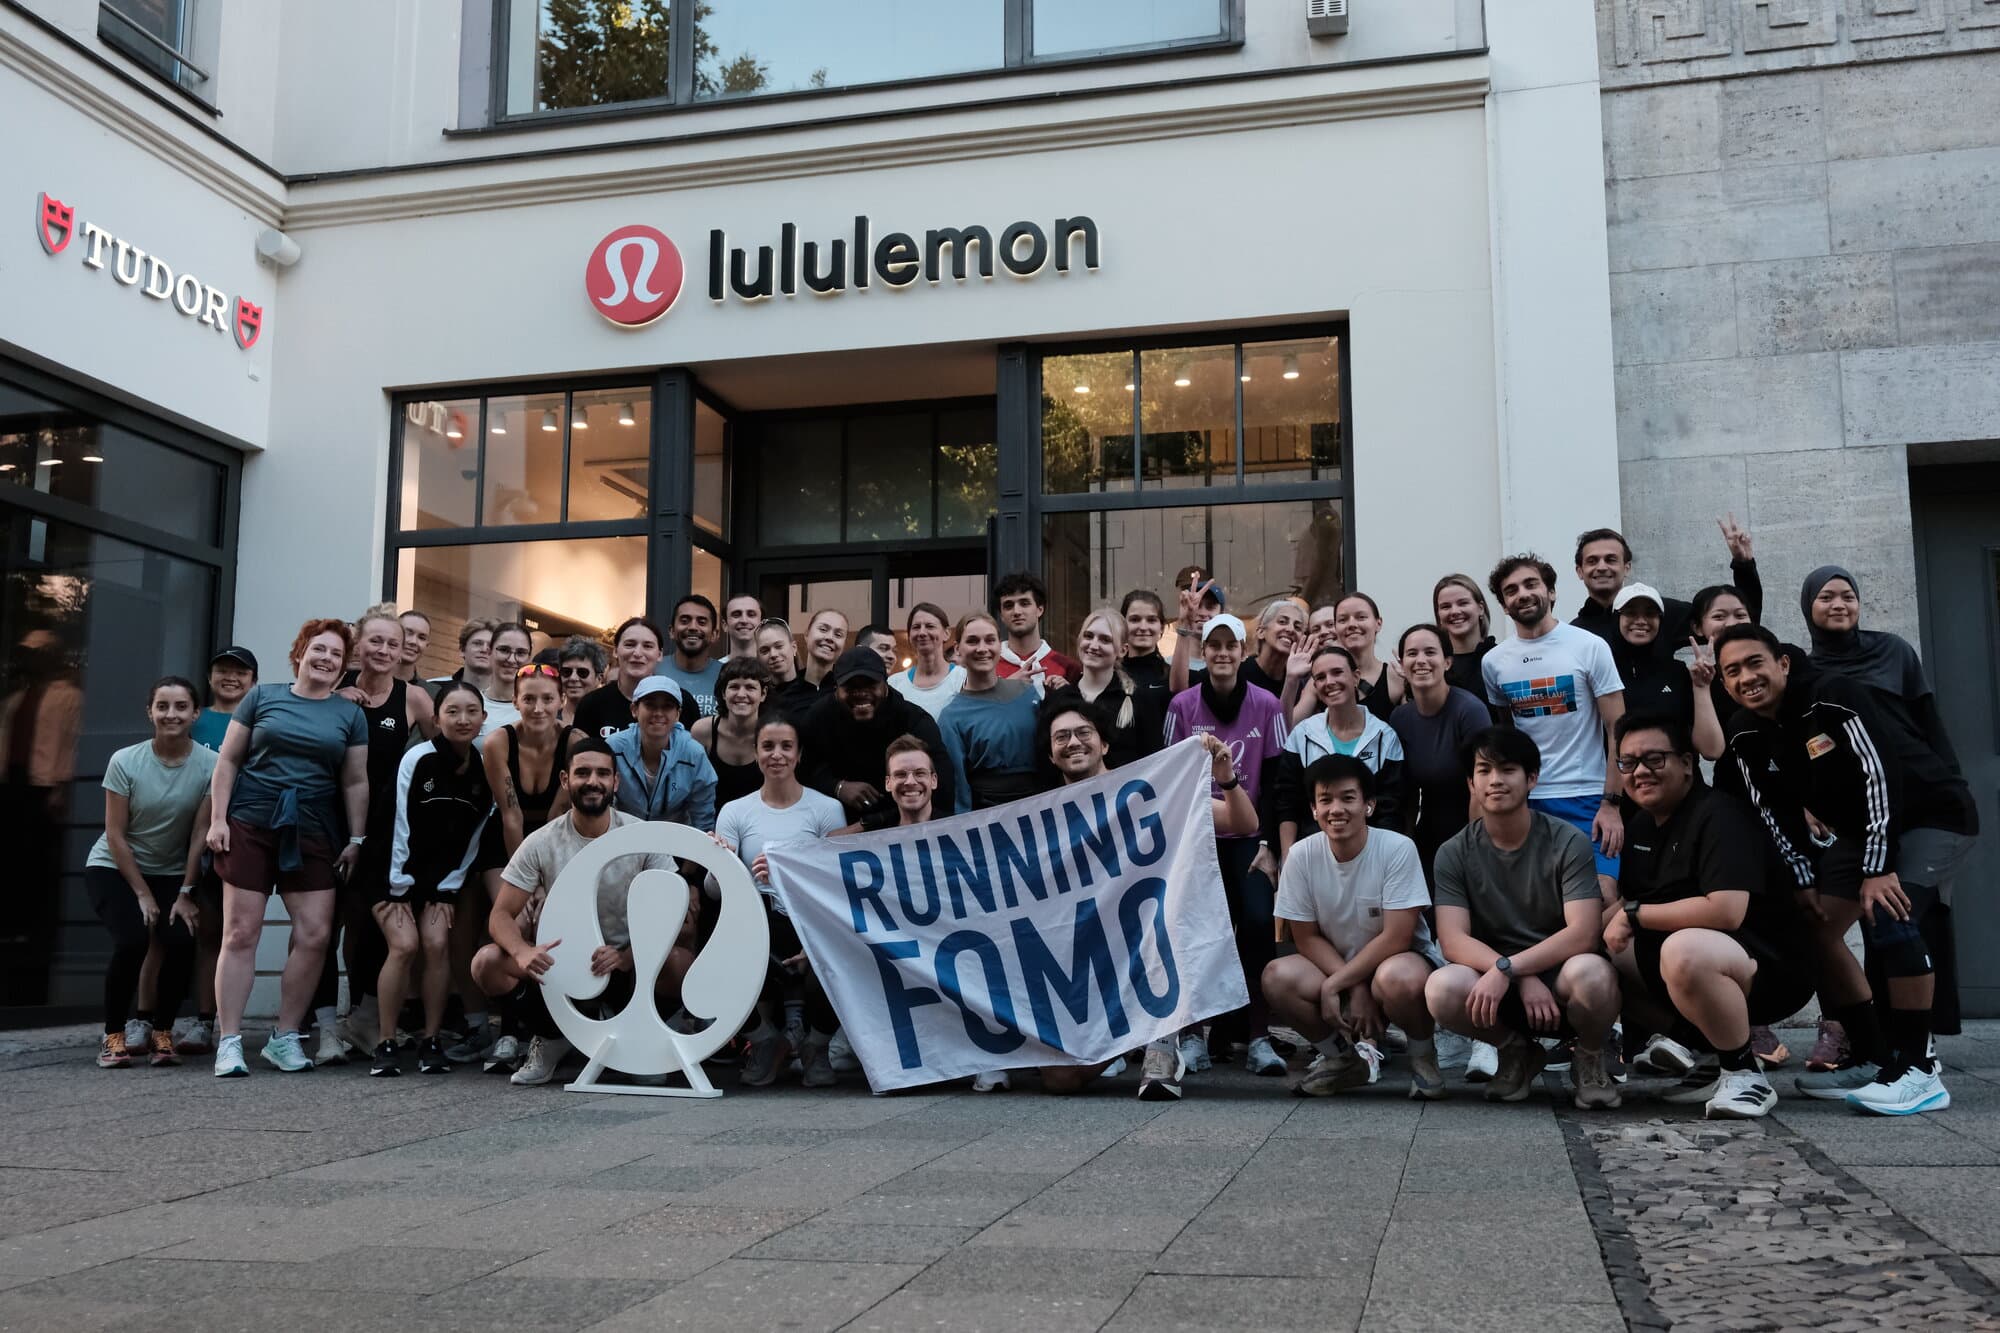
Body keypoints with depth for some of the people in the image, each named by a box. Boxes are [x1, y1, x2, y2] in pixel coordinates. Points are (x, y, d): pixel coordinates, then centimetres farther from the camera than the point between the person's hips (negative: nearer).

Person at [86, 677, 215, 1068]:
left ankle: (159, 1030, 1)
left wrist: (185, 894, -12)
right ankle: (113, 1036, -5)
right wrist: (143, 894, -12)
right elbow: (115, 834, -11)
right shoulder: (125, 762, -15)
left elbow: (200, 833, -11)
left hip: (172, 872, 1)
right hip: (114, 867, -1)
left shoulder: (210, 765, -14)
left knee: (181, 941, -22)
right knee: (132, 939, -25)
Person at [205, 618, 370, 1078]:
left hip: (312, 834, 2)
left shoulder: (350, 714, 11)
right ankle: (229, 1042, 3)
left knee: (314, 934, -6)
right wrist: (217, 819, -1)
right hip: (250, 825, -2)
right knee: (241, 933, -4)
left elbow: (355, 782, 12)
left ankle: (285, 1037, 7)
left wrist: (356, 839, 6)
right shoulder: (263, 696, 7)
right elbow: (228, 761, 7)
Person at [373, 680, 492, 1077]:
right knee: (404, 945, -17)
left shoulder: (485, 772, -5)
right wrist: (398, 889, -13)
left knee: (437, 944, -12)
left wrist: (447, 892, -2)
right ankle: (385, 1043, -6)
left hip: (441, 878, 3)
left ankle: (431, 1041, -1)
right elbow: (399, 825, -15)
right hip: (395, 871, -3)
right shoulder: (419, 759, -16)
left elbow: (471, 840, 1)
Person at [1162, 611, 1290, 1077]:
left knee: (1258, 921, -18)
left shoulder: (1266, 705, -1)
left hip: (1249, 836, 0)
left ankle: (1258, 1037, -8)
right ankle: (1192, 1033, 3)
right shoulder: (1182, 706, -1)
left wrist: (1270, 846, -4)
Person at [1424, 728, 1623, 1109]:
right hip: (1502, 990, 2)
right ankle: (1517, 1053, 4)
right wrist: (1523, 980, -26)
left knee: (1590, 973, -37)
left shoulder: (1568, 842, -8)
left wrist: (1506, 969, -27)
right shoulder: (1454, 854, -2)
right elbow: (1453, 941, -12)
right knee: (1442, 988, -31)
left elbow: (1583, 934, -17)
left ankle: (1589, 1059, 0)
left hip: (1561, 977, -2)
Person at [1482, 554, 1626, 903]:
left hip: (1586, 799, -3)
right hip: (1523, 801, 3)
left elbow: (1617, 730, -3)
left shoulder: (1590, 647, -2)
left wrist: (1611, 804, -9)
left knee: (1602, 896, -14)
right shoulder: (1493, 662, 7)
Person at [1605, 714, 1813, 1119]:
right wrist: (1614, 919, -7)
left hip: (1771, 968, -10)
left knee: (1684, 950, -38)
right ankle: (1706, 1064, 7)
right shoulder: (1639, 824, 11)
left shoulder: (1718, 815, -16)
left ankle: (1746, 1075, -14)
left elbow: (1727, 911, -29)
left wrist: (1635, 914, -18)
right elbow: (1622, 902, 17)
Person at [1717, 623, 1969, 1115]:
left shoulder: (1832, 694, -26)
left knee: (1887, 916, -27)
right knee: (1815, 930, 2)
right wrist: (1804, 880, -7)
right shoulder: (1744, 736, -6)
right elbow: (1775, 811, 0)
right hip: (1858, 828, 8)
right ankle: (1874, 1058, 14)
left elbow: (1878, 773, -29)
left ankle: (1918, 1070, -19)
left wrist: (1879, 868, -30)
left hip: (1930, 813, -8)